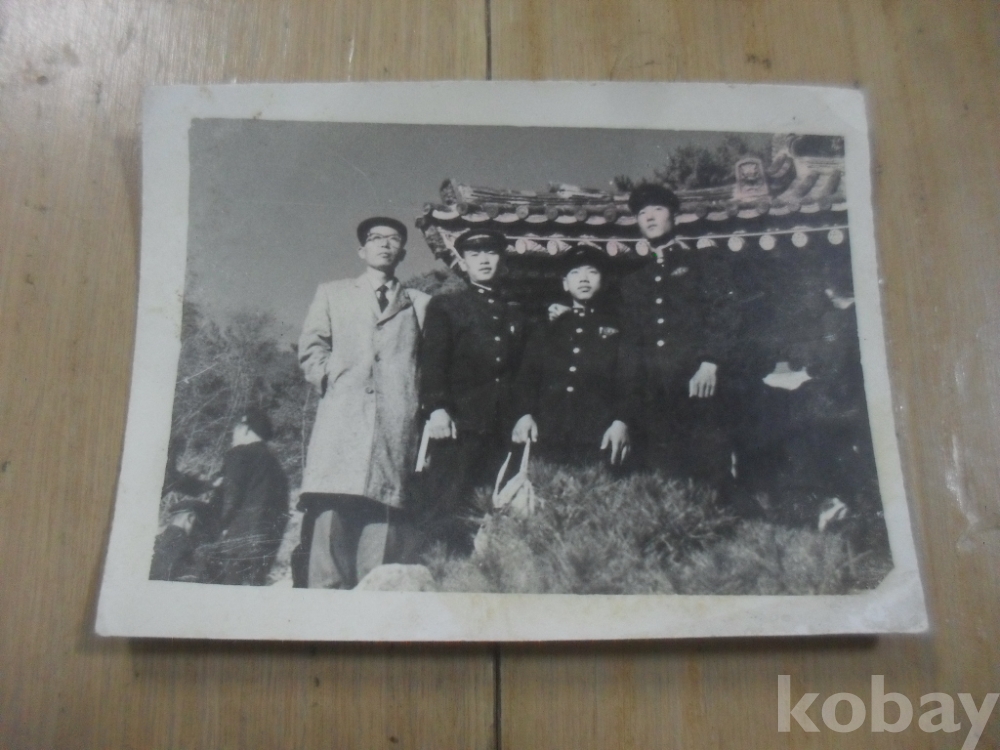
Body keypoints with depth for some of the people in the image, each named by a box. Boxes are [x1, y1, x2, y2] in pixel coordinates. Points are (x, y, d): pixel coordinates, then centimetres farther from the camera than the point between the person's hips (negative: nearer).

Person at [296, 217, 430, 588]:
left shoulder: (419, 303, 25)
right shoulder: (332, 293, 26)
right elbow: (311, 349, 16)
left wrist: (429, 407, 2)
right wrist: (333, 381, -1)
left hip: (397, 425, 0)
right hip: (340, 421, 0)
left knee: (384, 521, -9)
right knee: (331, 517, -13)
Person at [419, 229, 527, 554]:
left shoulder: (516, 314, 23)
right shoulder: (444, 307, 11)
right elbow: (432, 363, -1)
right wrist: (436, 408, -15)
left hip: (504, 429, 4)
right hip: (459, 425, -3)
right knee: (449, 509, -9)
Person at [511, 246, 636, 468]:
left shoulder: (618, 328, 13)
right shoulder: (546, 331, 20)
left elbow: (630, 380, 3)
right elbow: (527, 376, 13)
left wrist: (621, 421, -12)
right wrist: (525, 414, -5)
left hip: (599, 439, -2)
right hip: (548, 439, 2)